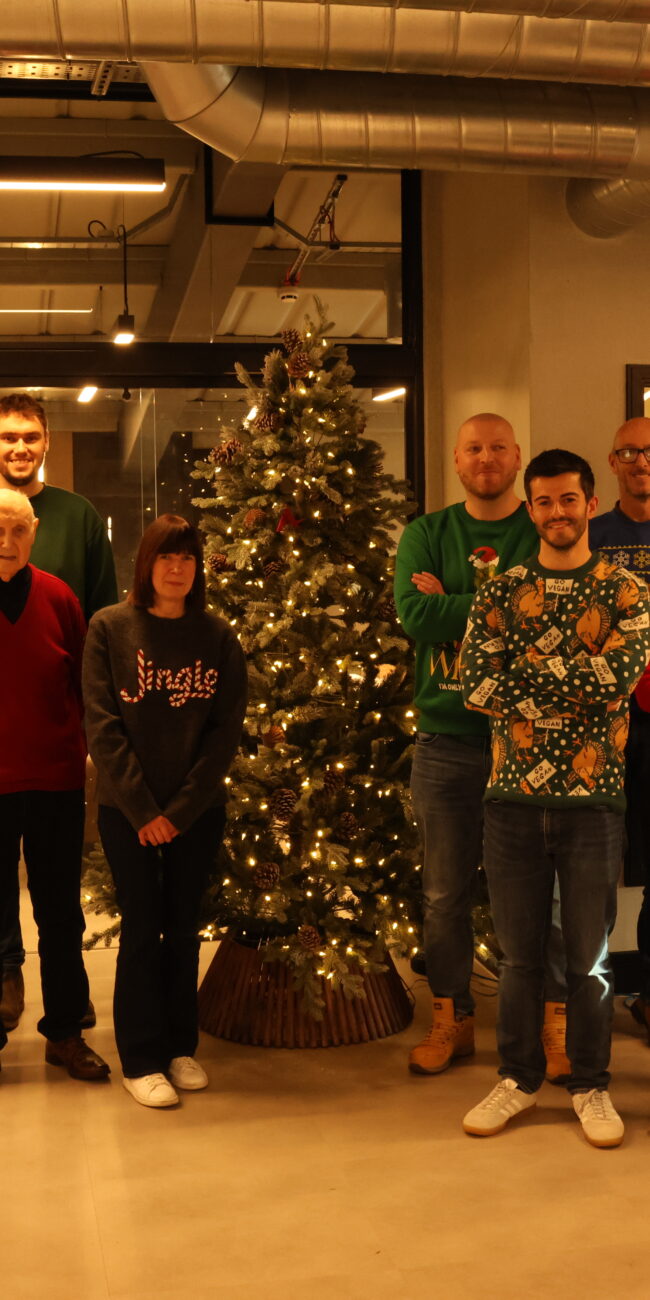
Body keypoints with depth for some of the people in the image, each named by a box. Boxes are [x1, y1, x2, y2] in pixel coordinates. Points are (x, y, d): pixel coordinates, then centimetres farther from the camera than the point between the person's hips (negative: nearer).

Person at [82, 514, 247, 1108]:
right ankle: (141, 1058, 13)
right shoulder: (110, 628, -2)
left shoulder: (218, 636, 2)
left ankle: (181, 1046, 23)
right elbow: (102, 724, -7)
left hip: (197, 810, 2)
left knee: (184, 926, 9)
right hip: (127, 809, -2)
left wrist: (183, 808, -10)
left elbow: (227, 728, -2)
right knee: (142, 925, 1)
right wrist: (141, 808, -13)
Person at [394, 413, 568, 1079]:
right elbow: (415, 617, -10)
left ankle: (555, 1019, 23)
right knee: (445, 893, 11)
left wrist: (454, 605, -14)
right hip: (447, 738, 2)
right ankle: (451, 1018, 27)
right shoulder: (426, 535, 8)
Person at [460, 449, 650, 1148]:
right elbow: (475, 686, -9)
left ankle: (590, 1086, 26)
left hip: (592, 800, -1)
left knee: (589, 955, 10)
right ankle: (518, 1078, 29)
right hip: (513, 799, 1)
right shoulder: (499, 592, 5)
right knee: (519, 952, 12)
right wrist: (573, 685, -11)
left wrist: (525, 666, -12)